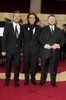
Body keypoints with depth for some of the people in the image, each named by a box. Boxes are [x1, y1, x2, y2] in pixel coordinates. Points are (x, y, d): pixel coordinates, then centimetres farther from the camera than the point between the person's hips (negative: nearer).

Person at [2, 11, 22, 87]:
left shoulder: (21, 27, 8)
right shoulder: (8, 26, 0)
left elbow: (21, 39, 11)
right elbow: (4, 38, -4)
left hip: (17, 50, 2)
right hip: (9, 50, -1)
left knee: (17, 65, 3)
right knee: (8, 65, 10)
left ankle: (16, 81, 20)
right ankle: (7, 80, 27)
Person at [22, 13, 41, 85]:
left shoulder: (38, 28, 3)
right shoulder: (24, 27, 2)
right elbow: (21, 37, 9)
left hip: (35, 49, 0)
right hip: (26, 48, 0)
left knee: (34, 64, 6)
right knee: (26, 64, 7)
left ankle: (33, 79, 22)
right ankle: (26, 79, 23)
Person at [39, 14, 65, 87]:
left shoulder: (59, 30, 14)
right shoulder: (43, 29, 8)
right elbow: (40, 39, 1)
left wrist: (58, 45, -11)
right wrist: (45, 45, -15)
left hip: (55, 52, 1)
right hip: (45, 52, -1)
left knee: (53, 67, 6)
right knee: (44, 67, 8)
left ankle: (53, 82, 21)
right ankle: (42, 81, 23)